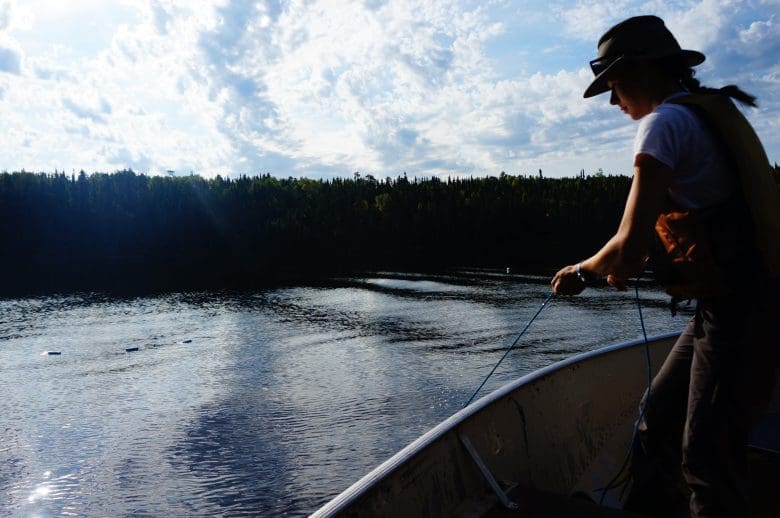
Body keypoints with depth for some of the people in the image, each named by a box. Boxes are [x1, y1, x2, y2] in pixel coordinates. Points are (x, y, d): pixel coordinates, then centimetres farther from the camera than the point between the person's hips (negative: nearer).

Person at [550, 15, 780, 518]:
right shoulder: (710, 111, 15)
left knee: (710, 458, -1)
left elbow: (628, 246, -22)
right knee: (659, 413, 18)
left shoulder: (665, 122, -14)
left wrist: (583, 269, -2)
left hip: (739, 312, -10)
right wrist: (629, 265, 16)